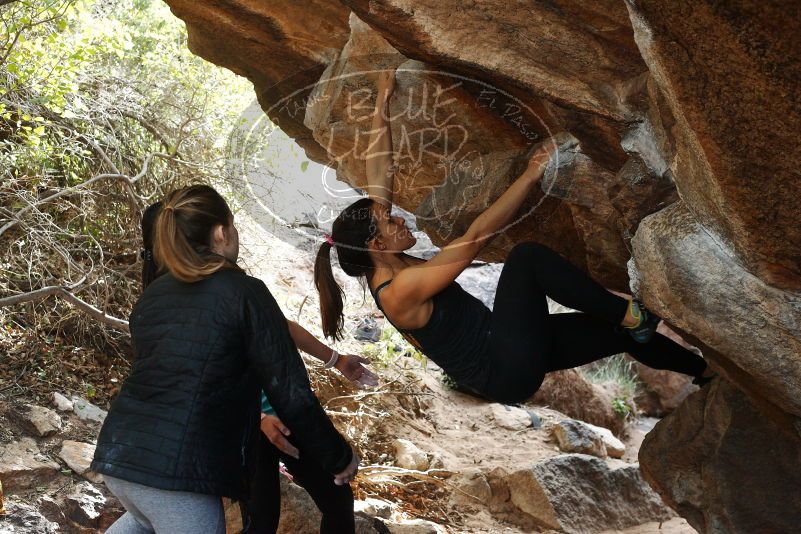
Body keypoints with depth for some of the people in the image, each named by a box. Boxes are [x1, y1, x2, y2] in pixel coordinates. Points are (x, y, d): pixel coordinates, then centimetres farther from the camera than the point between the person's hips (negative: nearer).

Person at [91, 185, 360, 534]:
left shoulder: (152, 295, 13)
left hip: (117, 453, 7)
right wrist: (338, 458, 6)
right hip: (178, 468, -7)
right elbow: (290, 392, -7)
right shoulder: (244, 292, -5)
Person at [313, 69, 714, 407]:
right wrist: (531, 176, -27)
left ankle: (706, 371, 33)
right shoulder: (399, 290, -25)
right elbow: (477, 235, -29)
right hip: (506, 371, -10)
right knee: (527, 255, -27)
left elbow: (380, 174, 3)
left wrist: (381, 105, 4)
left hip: (502, 350, 10)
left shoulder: (383, 267, 1)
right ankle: (631, 315, -13)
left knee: (624, 332, 11)